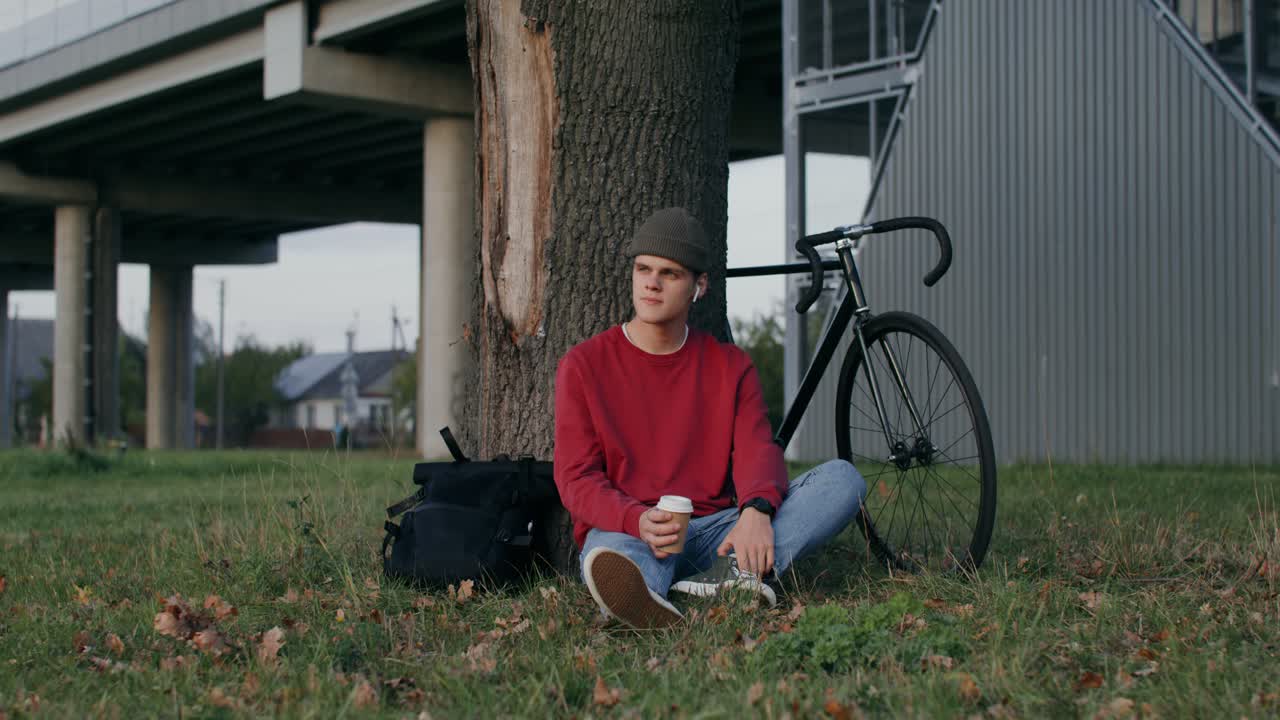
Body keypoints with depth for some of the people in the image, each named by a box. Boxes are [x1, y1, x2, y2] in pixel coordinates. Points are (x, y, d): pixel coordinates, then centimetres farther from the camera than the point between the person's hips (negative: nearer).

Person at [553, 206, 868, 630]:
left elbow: (757, 450, -1)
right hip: (628, 532, -3)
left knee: (843, 479, -19)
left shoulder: (730, 366, 14)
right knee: (610, 555, -41)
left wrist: (756, 510, -27)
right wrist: (639, 521, -25)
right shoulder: (584, 365, 6)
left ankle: (740, 569, -43)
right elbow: (577, 478, -3)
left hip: (715, 531, 3)